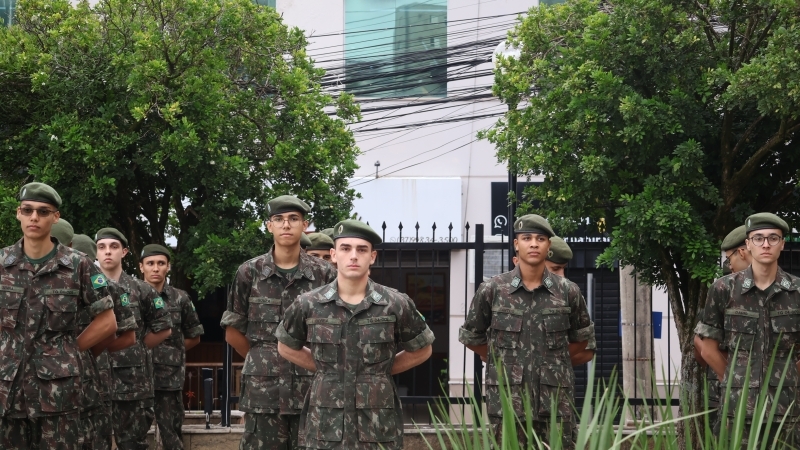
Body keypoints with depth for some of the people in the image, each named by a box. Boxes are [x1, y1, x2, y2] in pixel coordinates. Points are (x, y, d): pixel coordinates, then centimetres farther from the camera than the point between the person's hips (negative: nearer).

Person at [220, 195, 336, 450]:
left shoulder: (324, 275, 3)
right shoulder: (249, 273, 2)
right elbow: (233, 333, 8)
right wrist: (262, 361, 9)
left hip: (312, 390, 1)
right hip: (263, 390, 0)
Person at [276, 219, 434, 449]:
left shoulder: (396, 305, -3)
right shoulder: (308, 305, -1)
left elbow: (421, 350, 12)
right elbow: (286, 347, 16)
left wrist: (380, 371, 6)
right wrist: (325, 369, 9)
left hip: (379, 428, 0)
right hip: (324, 428, 1)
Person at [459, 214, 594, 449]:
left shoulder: (568, 291, 2)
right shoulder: (491, 290, -2)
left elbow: (582, 338, 19)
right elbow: (471, 337, 12)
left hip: (556, 402, 1)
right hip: (507, 401, -1)